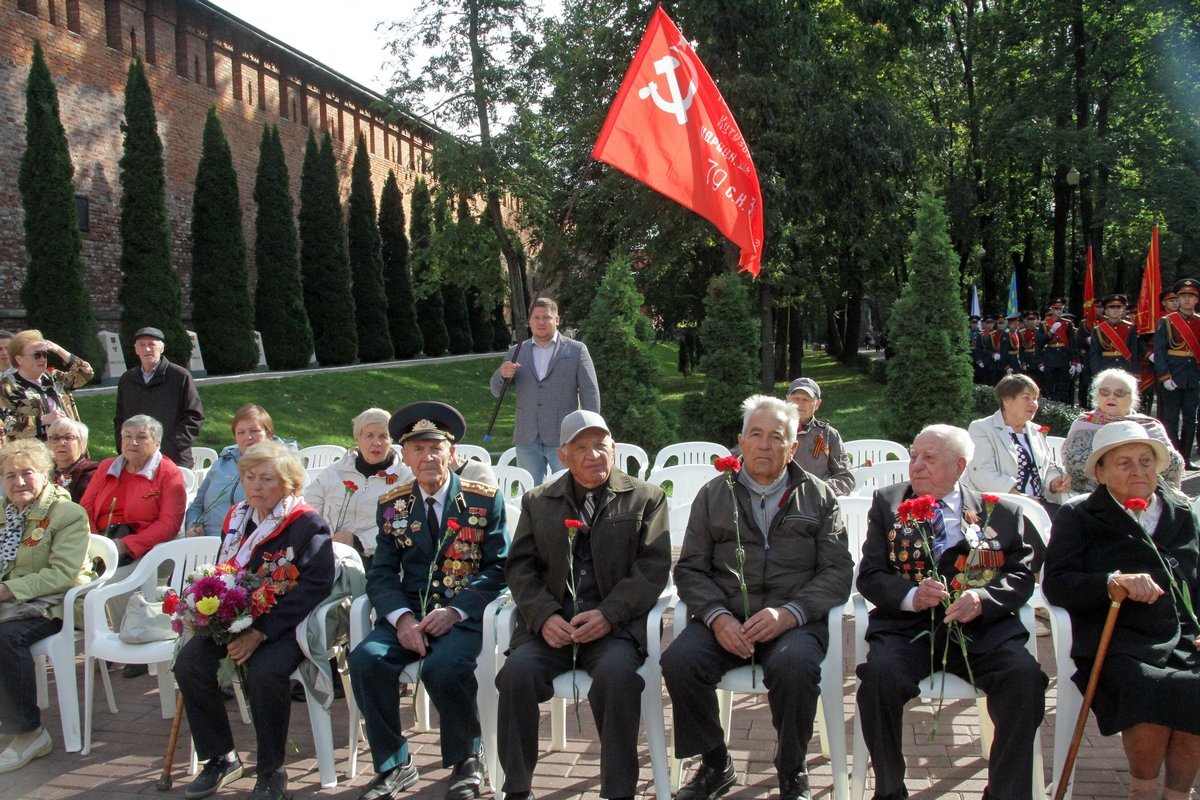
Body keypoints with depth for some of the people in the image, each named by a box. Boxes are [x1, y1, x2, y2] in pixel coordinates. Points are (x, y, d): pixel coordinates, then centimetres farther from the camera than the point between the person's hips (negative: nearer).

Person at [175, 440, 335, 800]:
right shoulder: (236, 519, 11)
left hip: (286, 623, -6)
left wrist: (261, 632, -23)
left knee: (264, 673, -33)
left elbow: (315, 586, -18)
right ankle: (220, 758, 3)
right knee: (189, 663, -17)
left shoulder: (308, 524, -9)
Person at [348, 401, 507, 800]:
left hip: (465, 614, -3)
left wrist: (456, 611, -16)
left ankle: (465, 760, -2)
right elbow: (382, 572, 6)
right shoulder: (392, 505, 12)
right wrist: (401, 617, -14)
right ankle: (394, 764, -3)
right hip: (409, 613, 3)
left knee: (444, 667, -32)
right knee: (366, 660, -25)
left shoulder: (485, 499, 4)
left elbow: (496, 568, -1)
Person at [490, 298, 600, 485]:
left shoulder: (576, 350, 3)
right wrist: (503, 374, -12)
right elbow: (496, 392, 11)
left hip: (563, 438, -3)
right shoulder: (516, 352, 11)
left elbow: (590, 394, 2)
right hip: (527, 440, 3)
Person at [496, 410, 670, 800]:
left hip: (614, 623, -2)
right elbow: (520, 566, 10)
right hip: (551, 624, 2)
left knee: (617, 673, -33)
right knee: (517, 671, -26)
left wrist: (609, 615, -13)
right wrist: (544, 617, -8)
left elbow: (654, 567, 1)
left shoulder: (646, 497, 11)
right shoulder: (537, 501, 18)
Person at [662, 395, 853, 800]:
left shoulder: (819, 496, 12)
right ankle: (715, 765, -1)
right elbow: (690, 569, 9)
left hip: (795, 621, -1)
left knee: (794, 666, -34)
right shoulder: (713, 495, 15)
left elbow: (838, 570, 3)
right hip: (726, 619, 2)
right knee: (679, 661, -27)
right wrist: (717, 617, -11)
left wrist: (788, 613, -15)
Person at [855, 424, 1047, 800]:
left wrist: (983, 599, -14)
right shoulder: (887, 503, 14)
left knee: (1025, 676, -28)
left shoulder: (999, 512, 14)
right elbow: (869, 575, 7)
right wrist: (910, 595, -14)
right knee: (880, 674, -30)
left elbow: (1022, 575, 7)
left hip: (981, 628, 1)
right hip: (906, 624, 0)